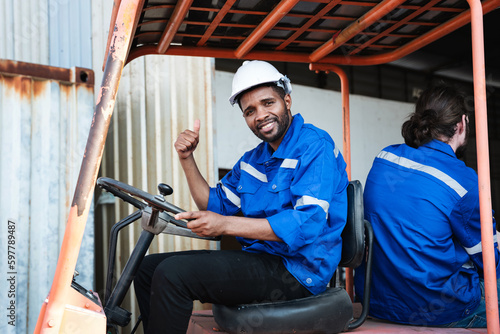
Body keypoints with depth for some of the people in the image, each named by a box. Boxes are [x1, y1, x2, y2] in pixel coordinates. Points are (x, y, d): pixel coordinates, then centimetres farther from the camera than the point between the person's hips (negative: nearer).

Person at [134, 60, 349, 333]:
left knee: (172, 272, -24)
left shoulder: (315, 146, -11)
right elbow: (213, 206, 20)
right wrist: (187, 159, 6)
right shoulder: (253, 160, 16)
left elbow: (309, 223, -23)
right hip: (257, 258, 9)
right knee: (147, 268, 11)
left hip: (295, 270, -9)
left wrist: (226, 225, -27)